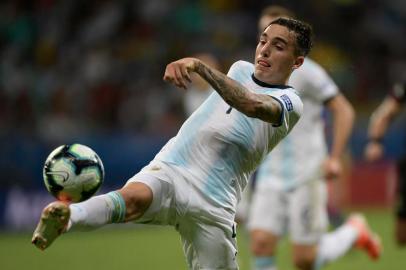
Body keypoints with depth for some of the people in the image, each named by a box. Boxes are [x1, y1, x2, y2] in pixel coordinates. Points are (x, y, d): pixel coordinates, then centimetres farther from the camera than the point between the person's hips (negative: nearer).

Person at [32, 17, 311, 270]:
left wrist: (200, 66, -37)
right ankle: (66, 218, -61)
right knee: (132, 198, -32)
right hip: (168, 169, 2)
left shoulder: (289, 102, -3)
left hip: (212, 205, -2)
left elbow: (252, 105, -28)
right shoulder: (241, 69, 17)